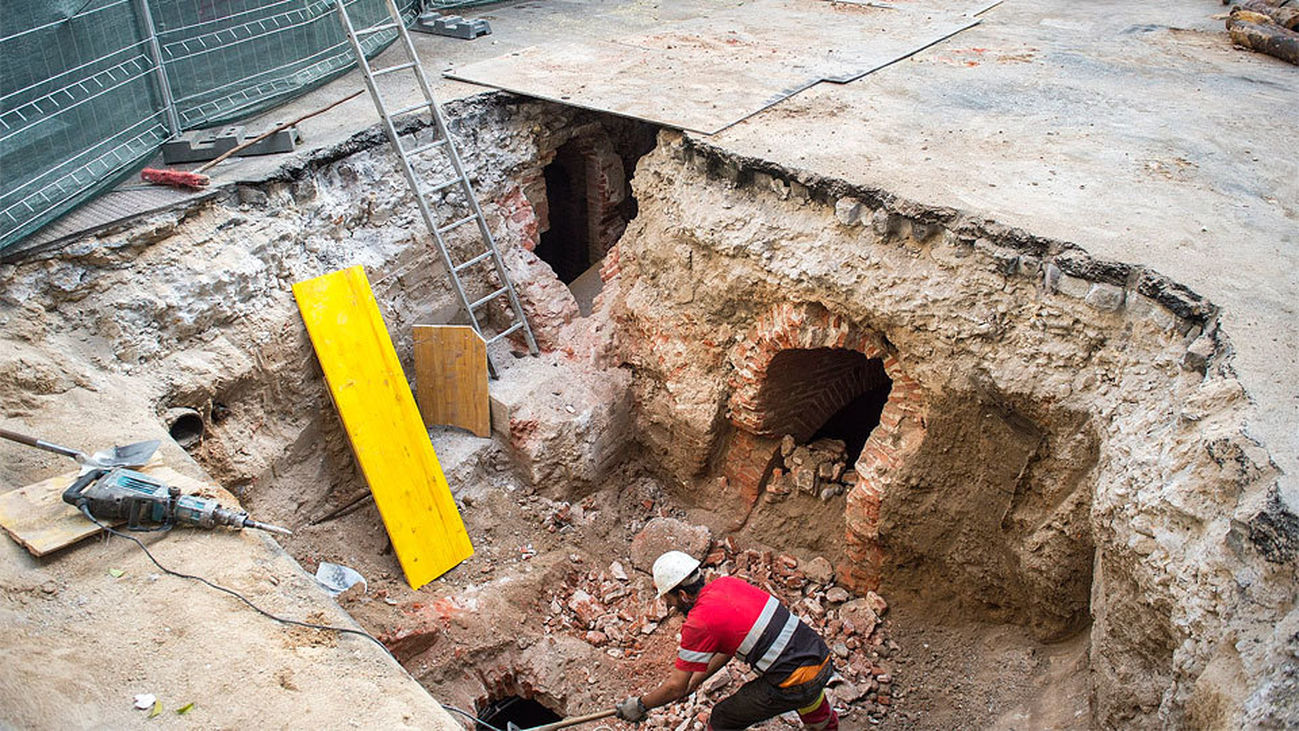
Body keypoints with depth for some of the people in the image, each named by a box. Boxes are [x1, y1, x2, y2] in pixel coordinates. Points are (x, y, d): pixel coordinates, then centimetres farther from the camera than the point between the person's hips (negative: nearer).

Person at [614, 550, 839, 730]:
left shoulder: (699, 623, -16)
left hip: (795, 683, -8)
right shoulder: (725, 583, 6)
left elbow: (675, 687, -7)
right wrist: (694, 680, 24)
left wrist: (639, 705, 8)